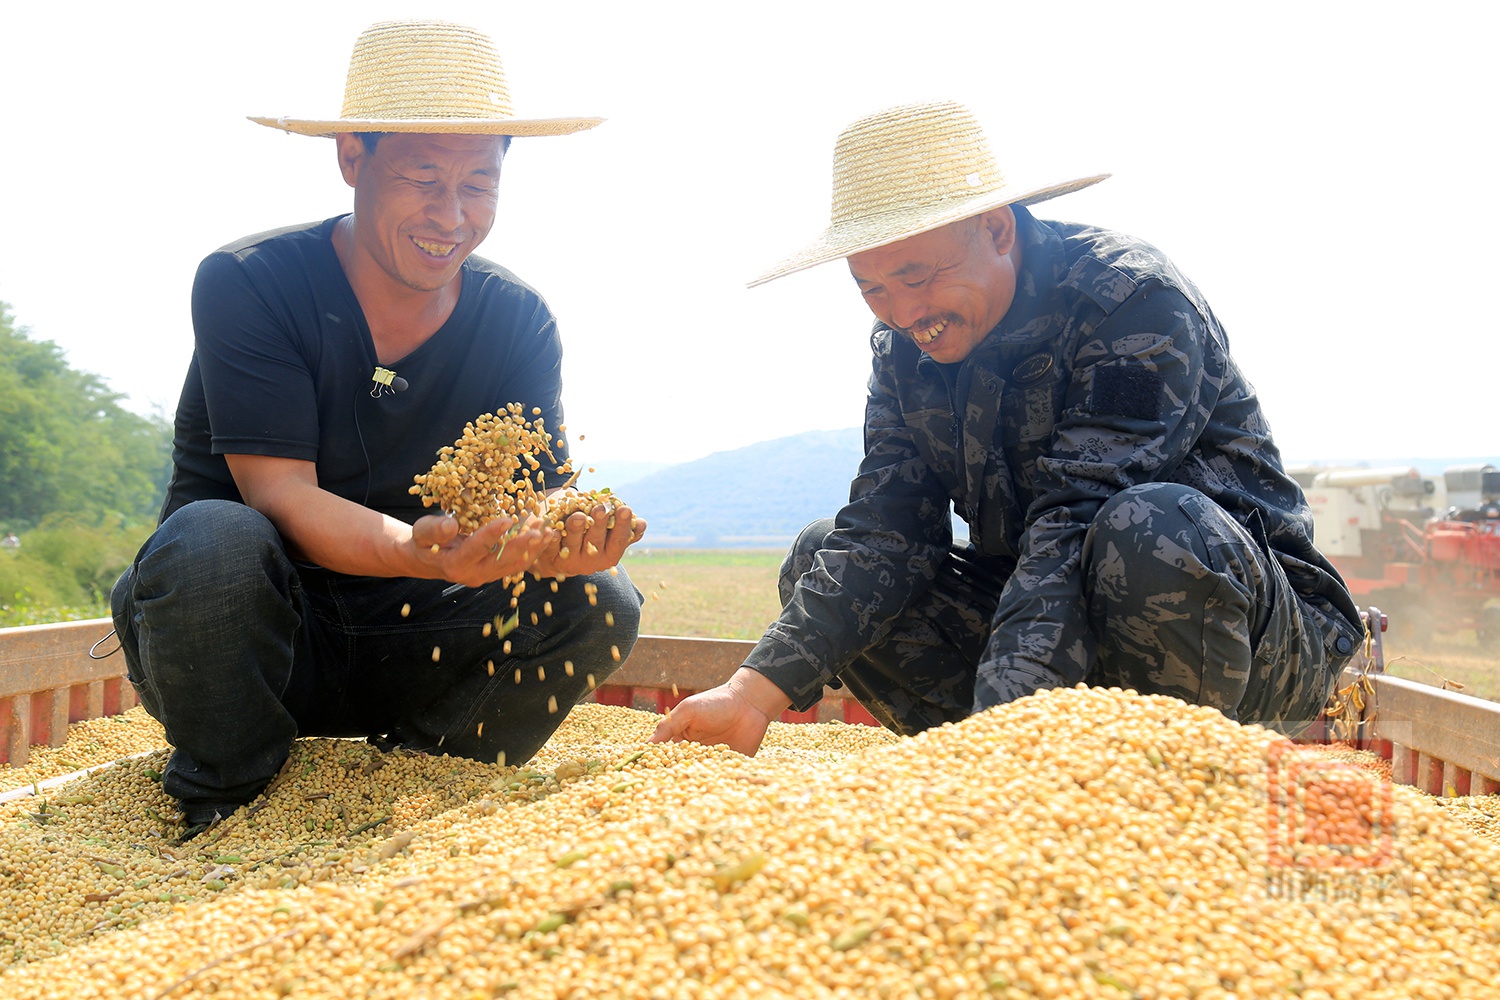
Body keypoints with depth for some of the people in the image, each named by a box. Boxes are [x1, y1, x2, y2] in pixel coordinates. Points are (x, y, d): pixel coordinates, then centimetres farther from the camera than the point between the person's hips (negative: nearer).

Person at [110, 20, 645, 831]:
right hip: (245, 638, -2)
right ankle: (229, 808, -7)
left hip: (401, 643, 3)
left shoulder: (518, 320, -3)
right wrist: (420, 548, -43)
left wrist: (560, 542, -34)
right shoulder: (246, 285, -14)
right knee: (212, 543, -35)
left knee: (598, 601, -18)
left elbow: (534, 502, -9)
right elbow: (279, 492, -23)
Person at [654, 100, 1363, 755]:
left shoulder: (1136, 299, -19)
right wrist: (755, 692, -24)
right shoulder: (904, 346, 1)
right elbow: (884, 531, -9)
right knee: (822, 557, -5)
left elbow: (1077, 522, -30)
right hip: (1050, 619, 6)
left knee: (1148, 528, -37)